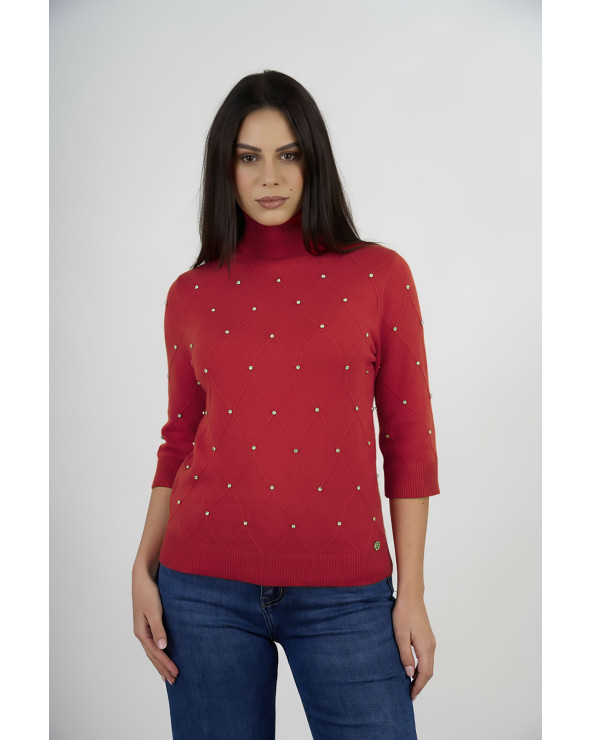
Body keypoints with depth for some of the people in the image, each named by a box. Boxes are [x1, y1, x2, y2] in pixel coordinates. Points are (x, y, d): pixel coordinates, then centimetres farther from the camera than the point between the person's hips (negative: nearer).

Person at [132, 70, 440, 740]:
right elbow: (180, 439, 11)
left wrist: (412, 594, -2)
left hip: (344, 596, -1)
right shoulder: (191, 294, 5)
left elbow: (409, 441, 0)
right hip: (206, 588, 2)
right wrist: (143, 569, 2)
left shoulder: (380, 275, 0)